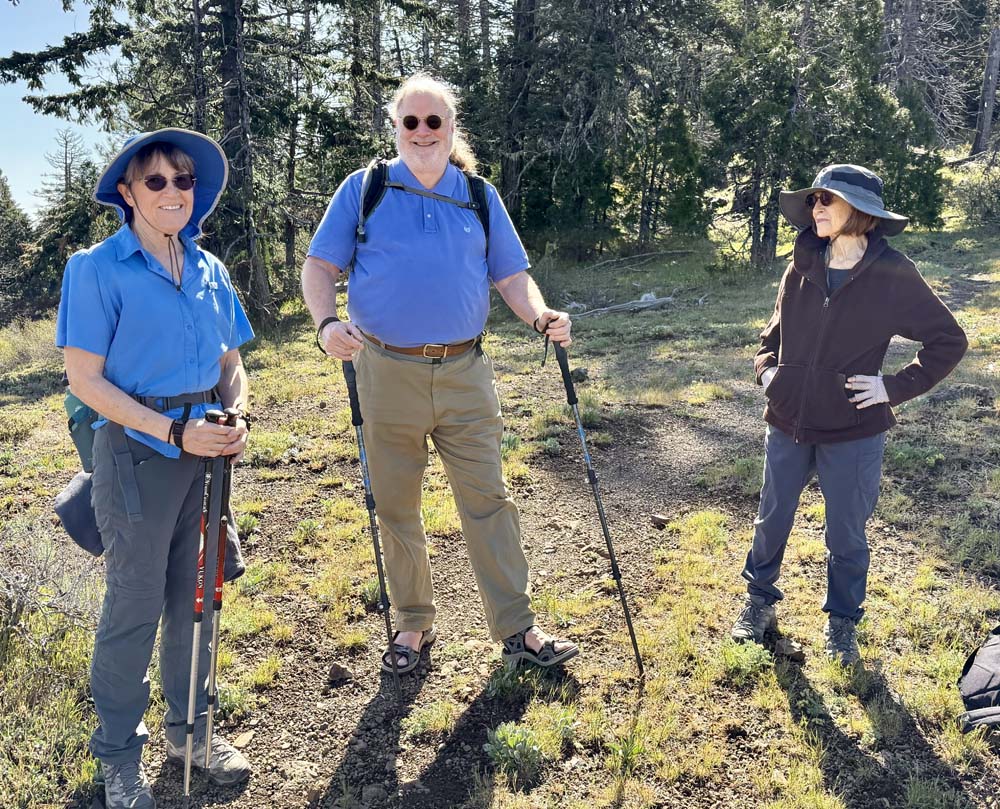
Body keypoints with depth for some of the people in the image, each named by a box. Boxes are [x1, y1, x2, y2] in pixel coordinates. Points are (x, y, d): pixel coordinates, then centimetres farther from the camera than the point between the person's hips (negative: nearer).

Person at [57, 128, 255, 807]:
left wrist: (236, 418, -7)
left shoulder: (209, 270, 9)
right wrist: (175, 430, -19)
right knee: (136, 606, 4)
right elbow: (85, 379, -11)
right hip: (138, 452, -5)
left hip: (205, 451, 5)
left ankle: (190, 731, 33)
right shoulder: (98, 268, -8)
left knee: (195, 596, 15)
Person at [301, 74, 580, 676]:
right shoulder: (364, 190, 4)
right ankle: (414, 623, 27)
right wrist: (327, 323, -18)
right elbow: (320, 266, 2)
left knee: (488, 499, 3)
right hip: (388, 373, -1)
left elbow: (511, 275, 10)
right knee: (397, 506, 9)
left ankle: (517, 628, 14)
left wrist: (542, 316, -10)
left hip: (466, 373, 1)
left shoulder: (480, 196, 10)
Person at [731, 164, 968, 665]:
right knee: (772, 520, 17)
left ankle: (842, 623, 34)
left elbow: (949, 340, -3)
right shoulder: (803, 267, -1)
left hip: (852, 434, -3)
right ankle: (759, 600, 39)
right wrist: (767, 369, 0)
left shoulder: (893, 275, -11)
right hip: (787, 425, 3)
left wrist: (896, 387, -11)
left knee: (847, 536, 12)